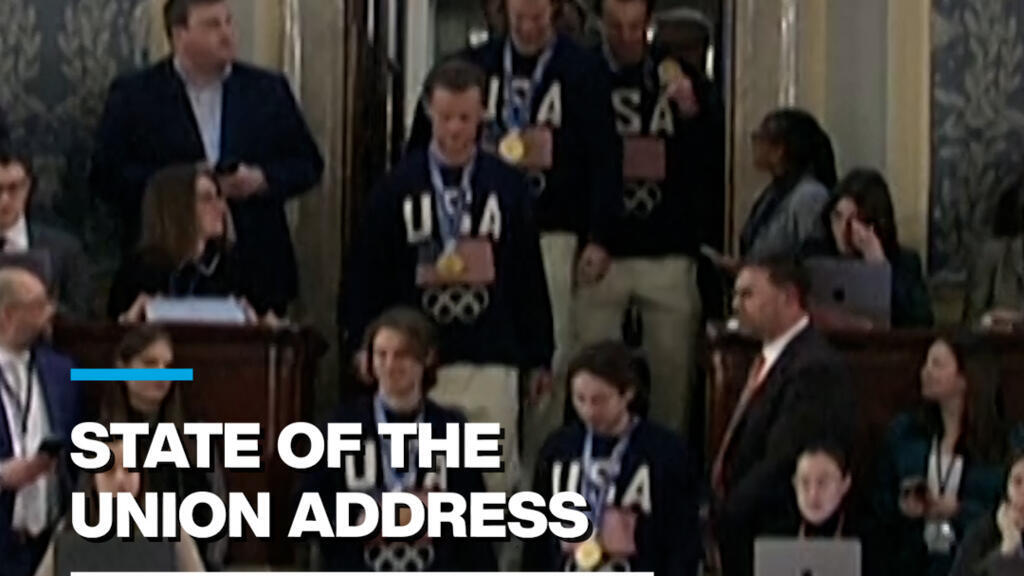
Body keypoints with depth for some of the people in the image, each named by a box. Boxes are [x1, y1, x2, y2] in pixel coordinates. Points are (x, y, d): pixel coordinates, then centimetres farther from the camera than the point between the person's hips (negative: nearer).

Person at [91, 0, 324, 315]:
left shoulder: (269, 90, 12)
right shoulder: (133, 95, 4)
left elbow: (308, 165, 12)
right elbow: (106, 175, -2)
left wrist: (261, 179, -8)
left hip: (256, 271, 2)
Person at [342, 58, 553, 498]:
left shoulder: (507, 185, 4)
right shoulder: (398, 186, 3)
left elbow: (529, 274, 8)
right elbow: (366, 275, 5)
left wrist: (539, 356, 9)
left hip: (491, 361, 0)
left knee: (495, 478, 2)